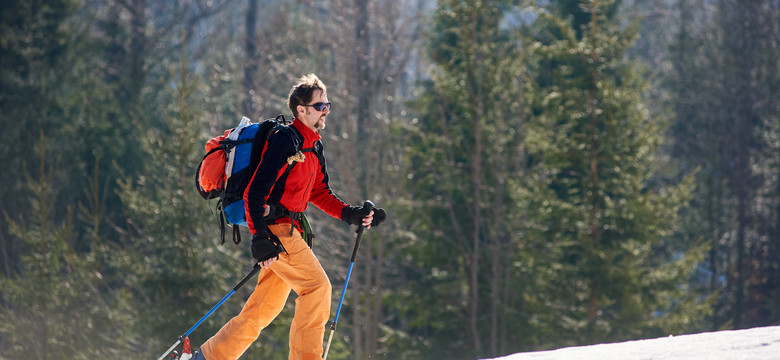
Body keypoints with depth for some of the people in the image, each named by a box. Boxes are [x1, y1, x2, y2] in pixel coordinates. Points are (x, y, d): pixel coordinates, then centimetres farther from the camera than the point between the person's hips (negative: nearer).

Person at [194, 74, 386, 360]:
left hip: (289, 229, 9)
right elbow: (255, 191, -17)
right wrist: (260, 237, -25)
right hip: (275, 228, -9)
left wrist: (351, 214, 9)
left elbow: (318, 193, 24)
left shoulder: (313, 146, 17)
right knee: (318, 287, -16)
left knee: (266, 307, 10)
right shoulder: (284, 141, -12)